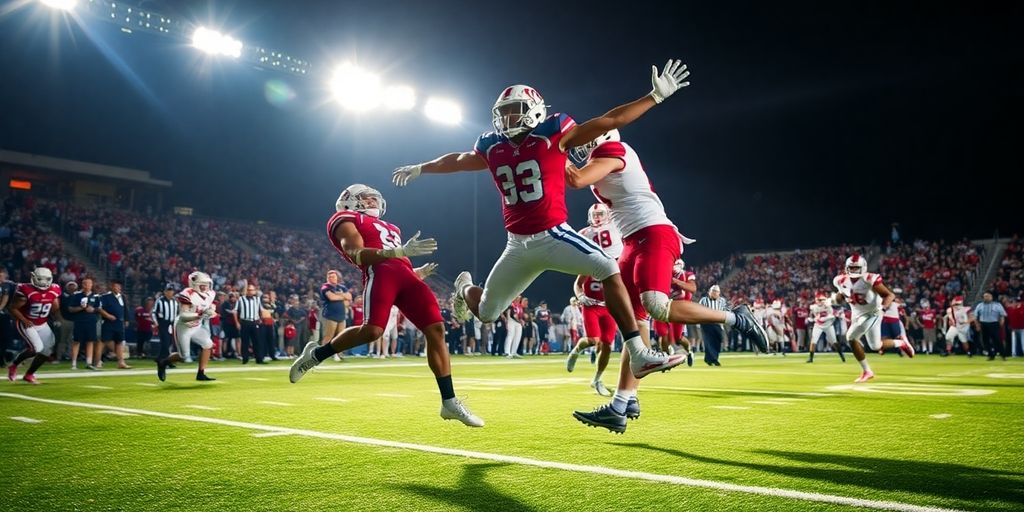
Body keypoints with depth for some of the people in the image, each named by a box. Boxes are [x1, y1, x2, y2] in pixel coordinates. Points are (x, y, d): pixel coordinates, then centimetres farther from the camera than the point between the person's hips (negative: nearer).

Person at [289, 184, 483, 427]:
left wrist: (418, 273, 18)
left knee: (436, 330, -6)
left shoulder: (385, 226, 38)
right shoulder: (345, 219, 13)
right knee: (372, 330, -25)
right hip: (380, 272, -7)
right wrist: (400, 251, -15)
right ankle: (316, 354, 4)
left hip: (406, 276, 7)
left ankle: (449, 402, -3)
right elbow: (357, 255, -5)